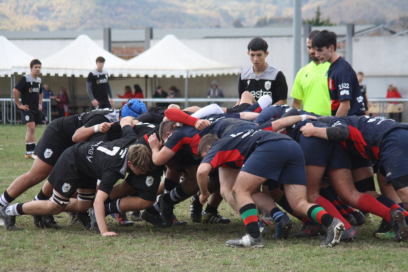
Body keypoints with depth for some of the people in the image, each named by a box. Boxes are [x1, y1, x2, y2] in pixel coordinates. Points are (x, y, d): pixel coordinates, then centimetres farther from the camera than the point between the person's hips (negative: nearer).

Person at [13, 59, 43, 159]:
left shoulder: (39, 80, 13)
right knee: (31, 128, -17)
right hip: (27, 108, -7)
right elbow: (15, 91, -15)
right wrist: (19, 105, -13)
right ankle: (31, 152, -17)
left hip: (36, 109, 7)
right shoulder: (25, 78, -10)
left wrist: (40, 104, 19)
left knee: (32, 129, 9)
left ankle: (28, 152, 15)